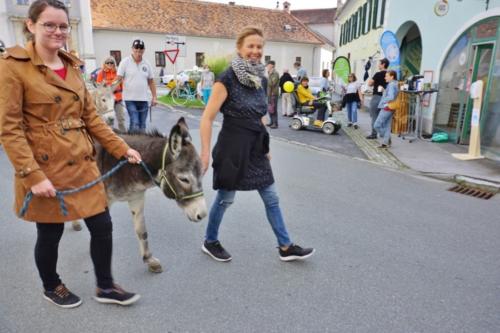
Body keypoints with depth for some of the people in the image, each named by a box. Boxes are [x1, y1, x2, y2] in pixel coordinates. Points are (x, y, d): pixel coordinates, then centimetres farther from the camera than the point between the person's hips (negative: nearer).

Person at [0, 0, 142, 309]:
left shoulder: (72, 66, 9)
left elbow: (90, 116, 11)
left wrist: (122, 148, 4)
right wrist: (33, 175, -19)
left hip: (82, 164, 6)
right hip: (45, 167, -5)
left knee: (102, 225, 8)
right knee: (50, 234, 11)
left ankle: (105, 286, 30)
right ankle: (51, 287, 40)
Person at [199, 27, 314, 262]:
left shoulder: (261, 79, 7)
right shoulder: (227, 78, -14)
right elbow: (207, 118, -15)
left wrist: (265, 145, 19)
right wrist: (205, 152, -19)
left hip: (255, 147, 7)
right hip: (232, 146, -7)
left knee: (271, 198, 10)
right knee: (225, 198, 8)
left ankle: (286, 247, 23)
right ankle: (210, 242, 31)